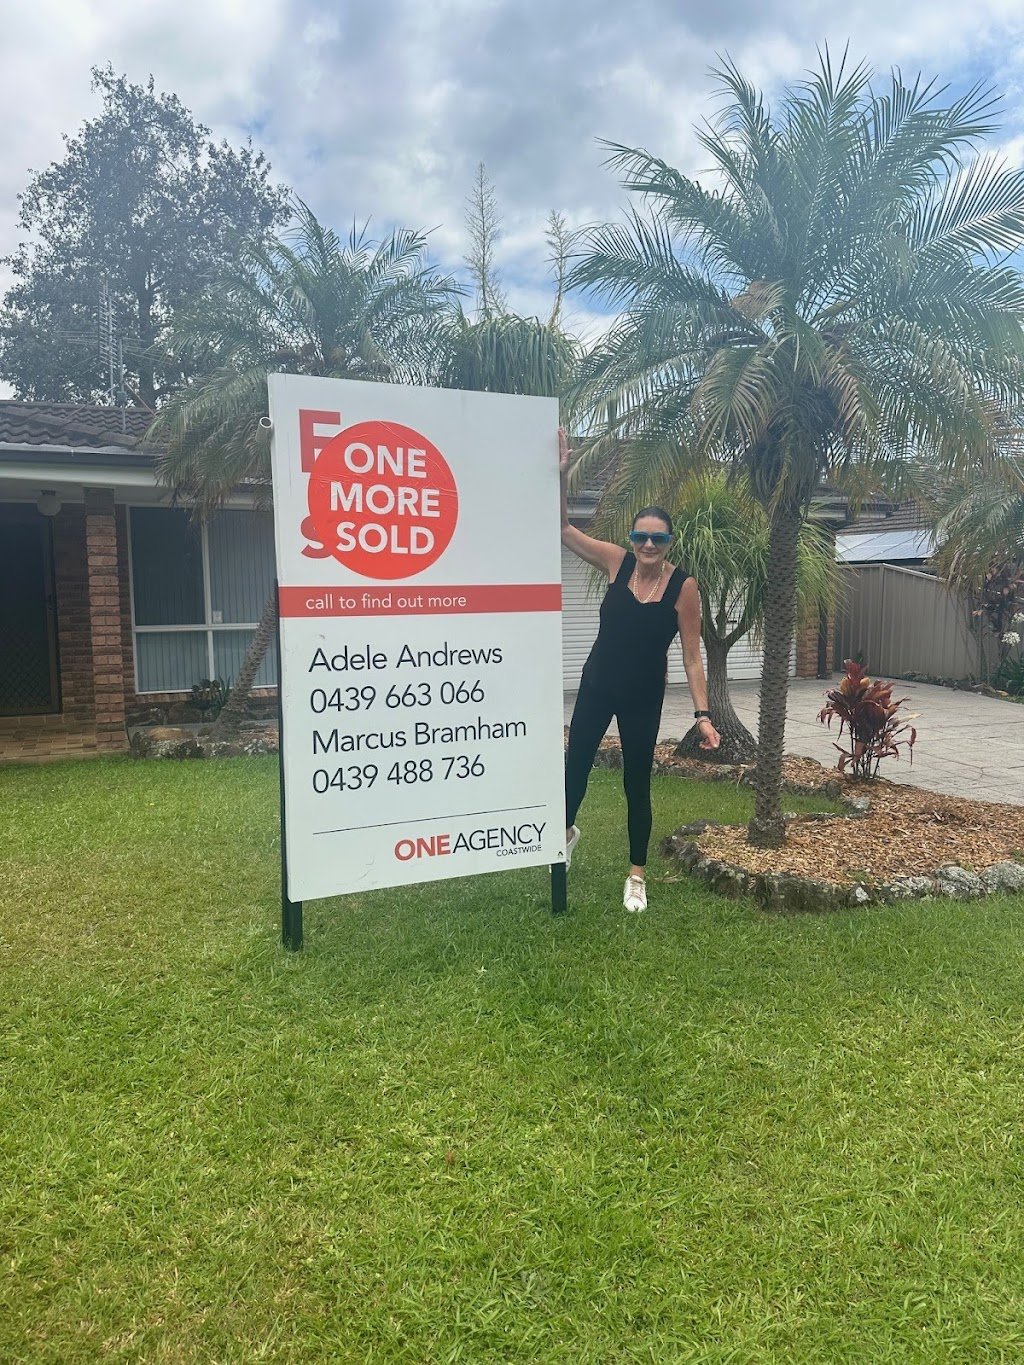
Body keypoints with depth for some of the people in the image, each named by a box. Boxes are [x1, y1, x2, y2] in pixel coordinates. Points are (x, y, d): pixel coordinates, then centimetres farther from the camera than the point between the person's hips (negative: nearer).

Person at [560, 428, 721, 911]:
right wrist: (560, 475, -20)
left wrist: (703, 714, -16)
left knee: (637, 782, 9)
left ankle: (637, 876, 26)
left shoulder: (683, 586, -15)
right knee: (575, 764, 14)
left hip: (643, 697, -2)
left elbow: (691, 657, -12)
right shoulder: (617, 563, -9)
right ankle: (568, 830, 46)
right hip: (597, 684, 2)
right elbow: (563, 529, -8)